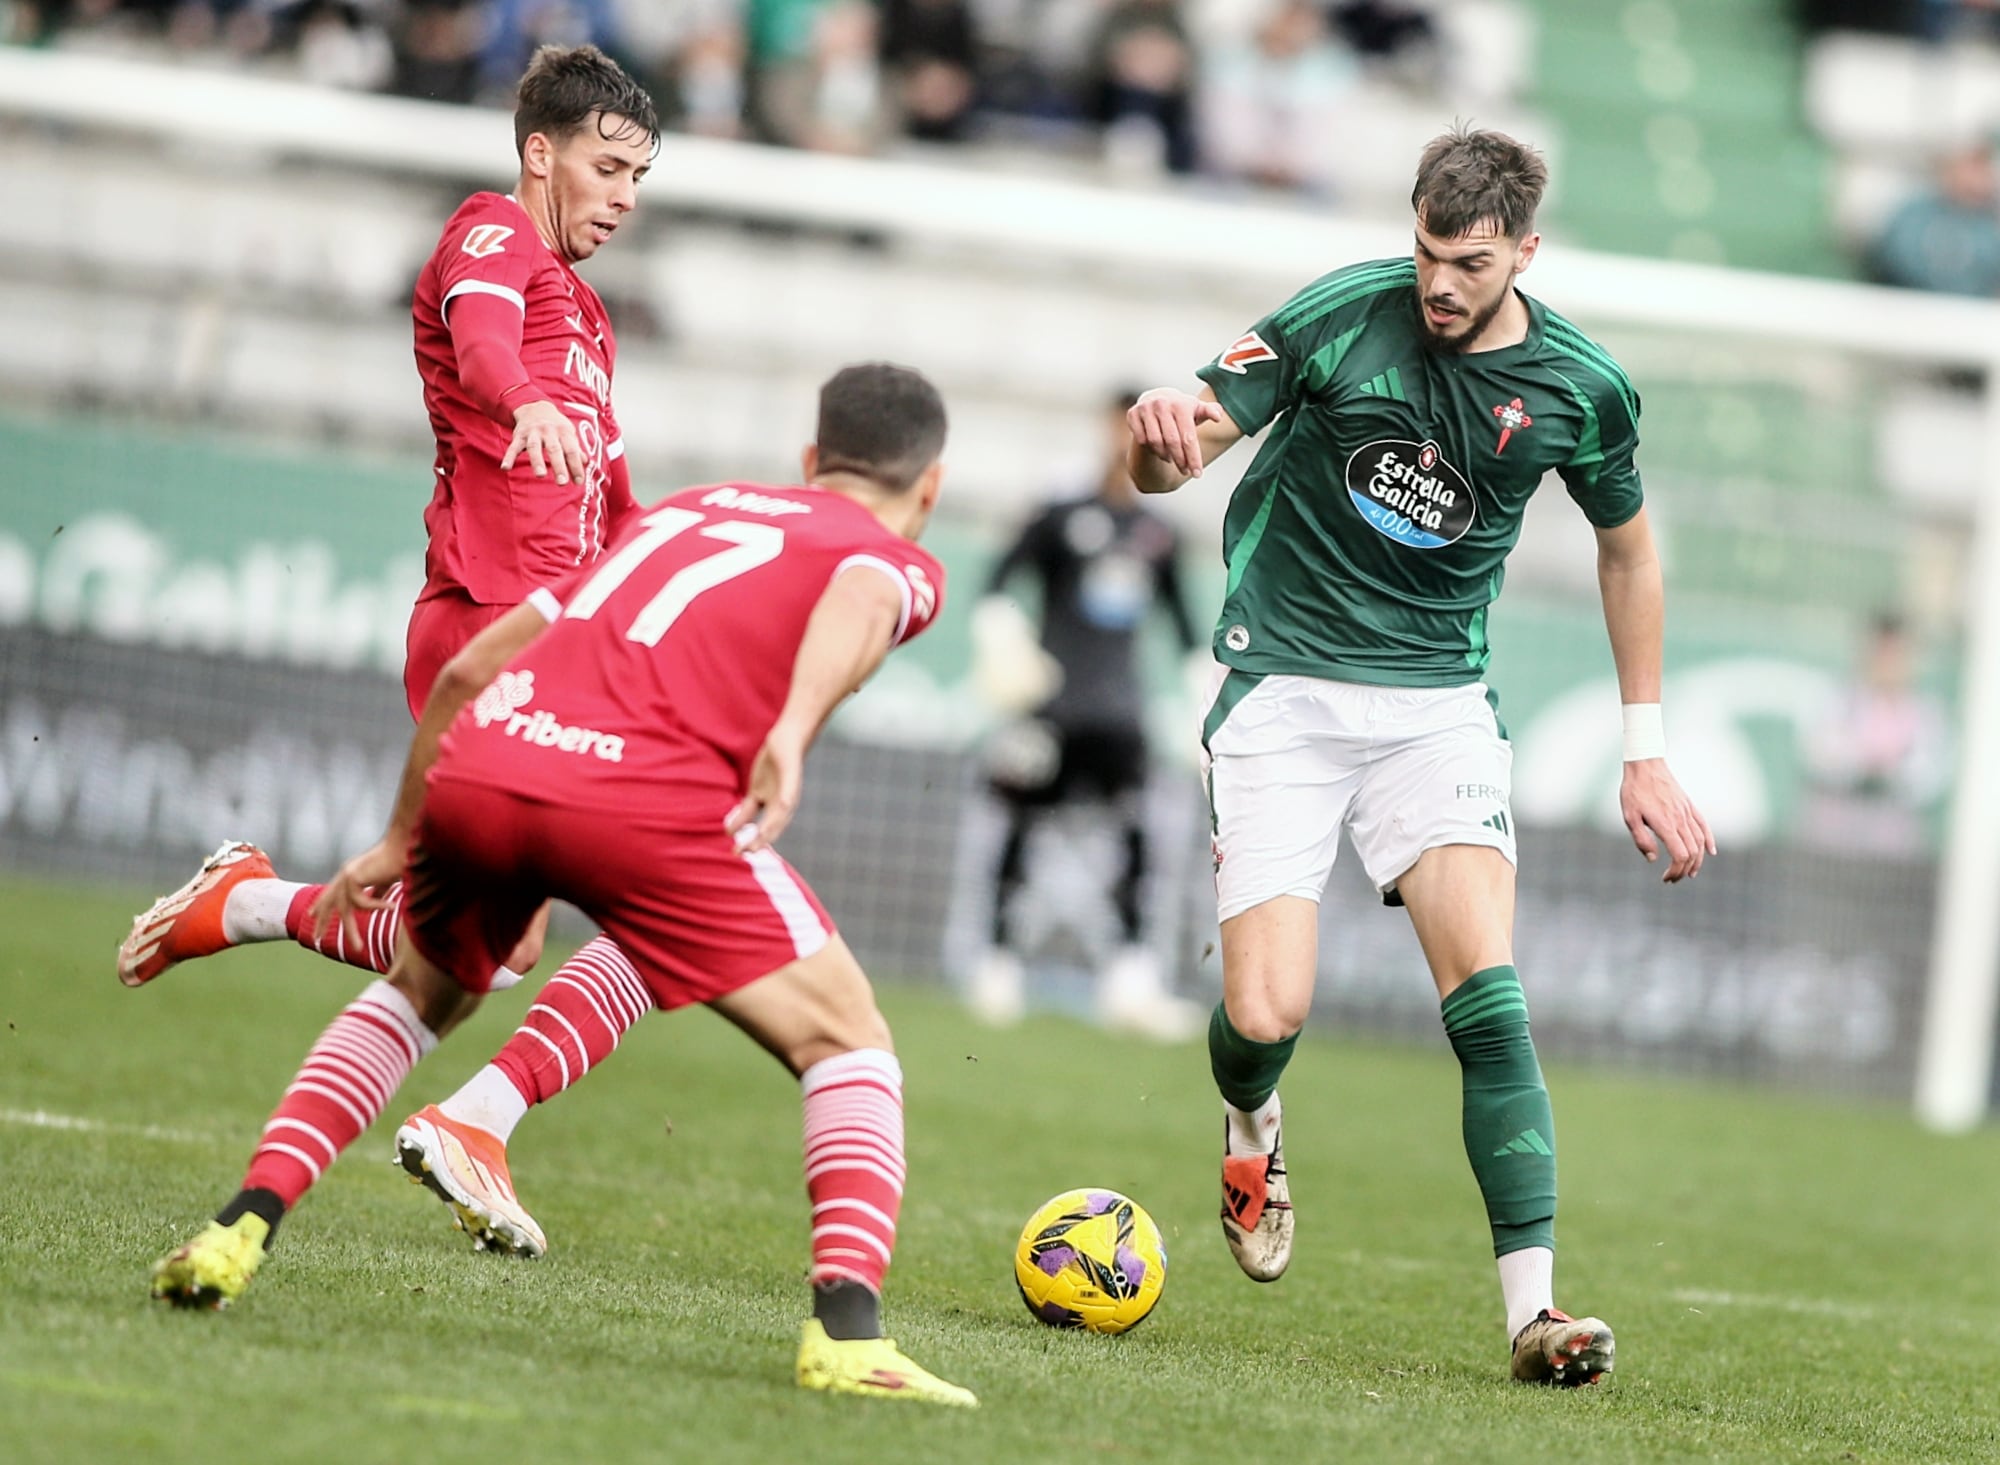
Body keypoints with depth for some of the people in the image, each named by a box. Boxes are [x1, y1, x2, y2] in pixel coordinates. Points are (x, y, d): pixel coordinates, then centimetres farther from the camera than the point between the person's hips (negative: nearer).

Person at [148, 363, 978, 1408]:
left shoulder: (679, 513, 35)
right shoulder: (901, 560, 20)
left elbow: (467, 669, 34)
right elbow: (859, 597, -9)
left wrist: (405, 836, 44)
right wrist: (793, 732, -25)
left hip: (476, 766, 5)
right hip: (648, 797, -5)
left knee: (415, 999, 33)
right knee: (848, 1048, 9)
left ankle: (239, 1231, 20)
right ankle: (848, 1330, -10)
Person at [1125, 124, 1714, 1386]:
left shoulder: (1580, 388, -4)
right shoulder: (1340, 318, -12)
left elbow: (1628, 547, 14)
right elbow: (1175, 457, -10)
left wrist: (1648, 751, 14)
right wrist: (1162, 439, -36)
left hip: (1438, 702, 1)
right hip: (1284, 686, -1)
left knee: (1488, 989, -18)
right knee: (1268, 1015, -11)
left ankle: (1533, 1304, -19)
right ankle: (1252, 1122, 28)